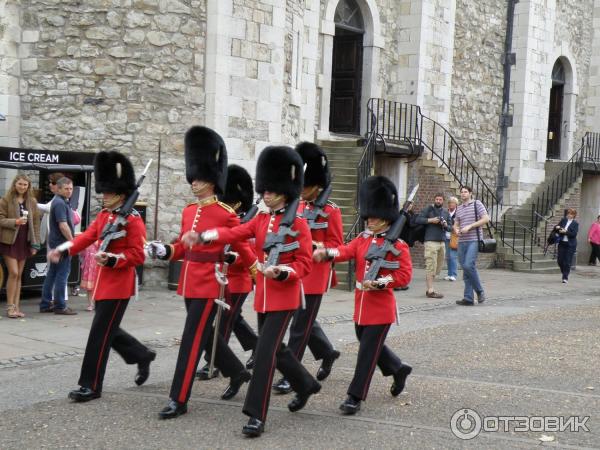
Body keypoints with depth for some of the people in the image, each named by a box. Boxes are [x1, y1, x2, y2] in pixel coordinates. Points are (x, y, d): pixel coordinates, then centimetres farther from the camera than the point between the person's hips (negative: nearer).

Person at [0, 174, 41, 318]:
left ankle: (16, 306, 12)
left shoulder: (32, 202, 9)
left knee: (19, 275, 7)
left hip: (24, 242, 4)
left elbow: (36, 223, 9)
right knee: (13, 273, -9)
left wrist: (35, 244, 4)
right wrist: (15, 222, -22)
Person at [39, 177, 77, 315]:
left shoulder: (62, 202, 16)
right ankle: (60, 306, -2)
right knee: (62, 274, -6)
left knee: (52, 274, 12)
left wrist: (71, 240, 19)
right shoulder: (60, 203, -16)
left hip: (55, 242, 10)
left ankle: (45, 304, 17)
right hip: (62, 243, -10)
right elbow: (63, 225, -22)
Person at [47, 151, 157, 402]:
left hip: (119, 284, -8)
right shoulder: (103, 216, 11)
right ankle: (143, 356, 36)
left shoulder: (133, 220, -12)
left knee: (100, 333, -7)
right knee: (108, 329, 16)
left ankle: (91, 386, 1)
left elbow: (137, 256, -15)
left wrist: (112, 259, -29)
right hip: (103, 281, 8)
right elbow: (87, 237, -1)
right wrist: (63, 250, -17)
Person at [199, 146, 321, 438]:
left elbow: (305, 264, -11)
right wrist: (203, 236, -20)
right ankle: (306, 385, 43)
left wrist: (281, 272, -28)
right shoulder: (261, 220, 9)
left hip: (284, 296, -7)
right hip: (263, 294, 7)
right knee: (275, 348, 18)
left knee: (265, 351, -13)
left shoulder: (298, 223, -10)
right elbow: (235, 233, -4)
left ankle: (256, 416, -8)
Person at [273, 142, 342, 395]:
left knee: (301, 325, -5)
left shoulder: (330, 211, -9)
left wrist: (314, 246, -26)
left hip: (314, 275, -7)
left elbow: (336, 245, -10)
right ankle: (328, 353, 39)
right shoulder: (297, 208, 10)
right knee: (304, 320, 17)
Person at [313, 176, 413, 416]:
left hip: (381, 308, -7)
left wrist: (378, 283, -23)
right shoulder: (362, 239, 7)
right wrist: (326, 252, -31)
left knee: (368, 351, -5)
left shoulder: (397, 245, -8)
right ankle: (399, 369, 44)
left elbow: (405, 275, -13)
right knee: (370, 345, 20)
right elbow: (346, 250, -11)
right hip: (361, 305, 7)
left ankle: (355, 397, 2)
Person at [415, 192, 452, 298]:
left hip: (442, 242, 6)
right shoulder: (428, 209, 2)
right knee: (431, 266, -10)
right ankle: (430, 291, -9)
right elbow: (418, 220, -6)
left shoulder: (446, 212, 18)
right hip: (431, 241, -6)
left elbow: (450, 227, 19)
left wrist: (446, 225, -3)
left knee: (438, 267, 7)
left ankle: (429, 289, 15)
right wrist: (431, 220, -14)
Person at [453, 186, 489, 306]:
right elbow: (456, 224, 26)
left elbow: (486, 219, -9)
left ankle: (480, 291, -3)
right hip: (461, 242, 6)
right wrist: (456, 230, 1)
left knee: (469, 265, -21)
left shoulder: (477, 204, 1)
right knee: (465, 269, 3)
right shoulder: (459, 208, 19)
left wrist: (469, 226, -14)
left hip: (473, 240, -6)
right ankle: (468, 298, 4)